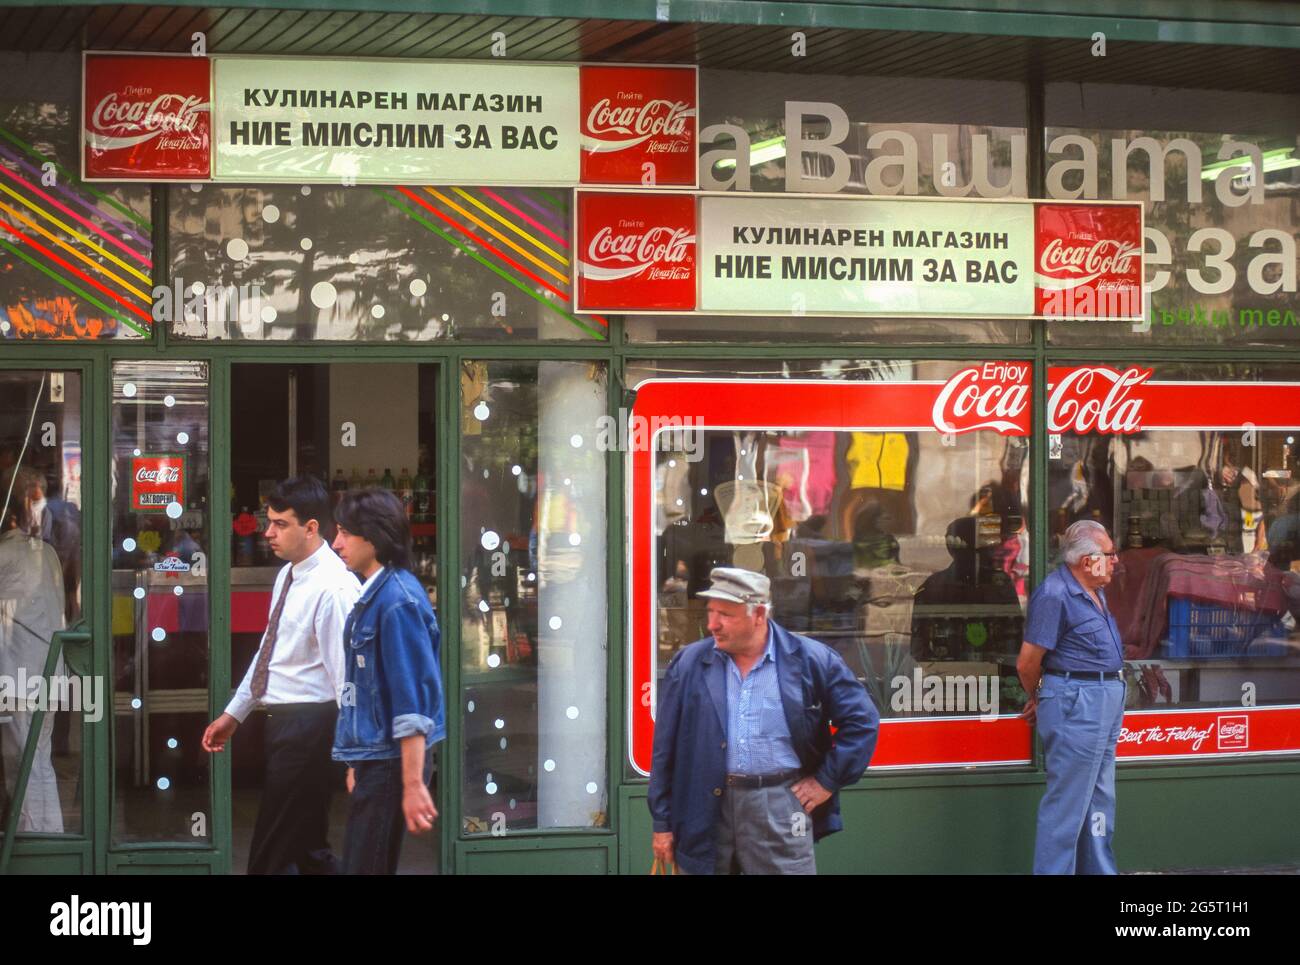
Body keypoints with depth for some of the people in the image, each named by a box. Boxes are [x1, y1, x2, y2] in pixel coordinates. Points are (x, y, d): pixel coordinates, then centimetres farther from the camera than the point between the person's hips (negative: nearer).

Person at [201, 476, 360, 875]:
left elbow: (347, 677, -20)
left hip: (309, 727, -10)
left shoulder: (333, 588, -18)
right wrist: (233, 713, 23)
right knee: (308, 851, 16)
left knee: (270, 859, -6)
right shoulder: (288, 575, 11)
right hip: (282, 723, 10)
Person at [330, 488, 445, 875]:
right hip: (375, 758, 10)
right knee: (359, 863, 14)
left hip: (391, 763, -10)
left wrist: (413, 784, -23)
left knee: (364, 867, -7)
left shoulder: (397, 601, -17)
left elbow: (412, 700, -21)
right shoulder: (373, 595, 12)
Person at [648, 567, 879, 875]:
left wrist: (827, 780, 1)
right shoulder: (689, 664, 5)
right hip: (704, 811, 2)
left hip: (780, 806, -2)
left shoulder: (812, 660, 0)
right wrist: (662, 823, 6)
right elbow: (665, 749, 8)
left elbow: (862, 721, 5)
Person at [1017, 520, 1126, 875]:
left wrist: (1043, 701, 15)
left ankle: (1099, 869, 26)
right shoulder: (1055, 595, -18)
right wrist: (1039, 700, 4)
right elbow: (1027, 663, -16)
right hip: (1076, 705, -10)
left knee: (1100, 800, 17)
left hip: (1105, 702, 10)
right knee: (1067, 805, -5)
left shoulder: (1094, 592, 12)